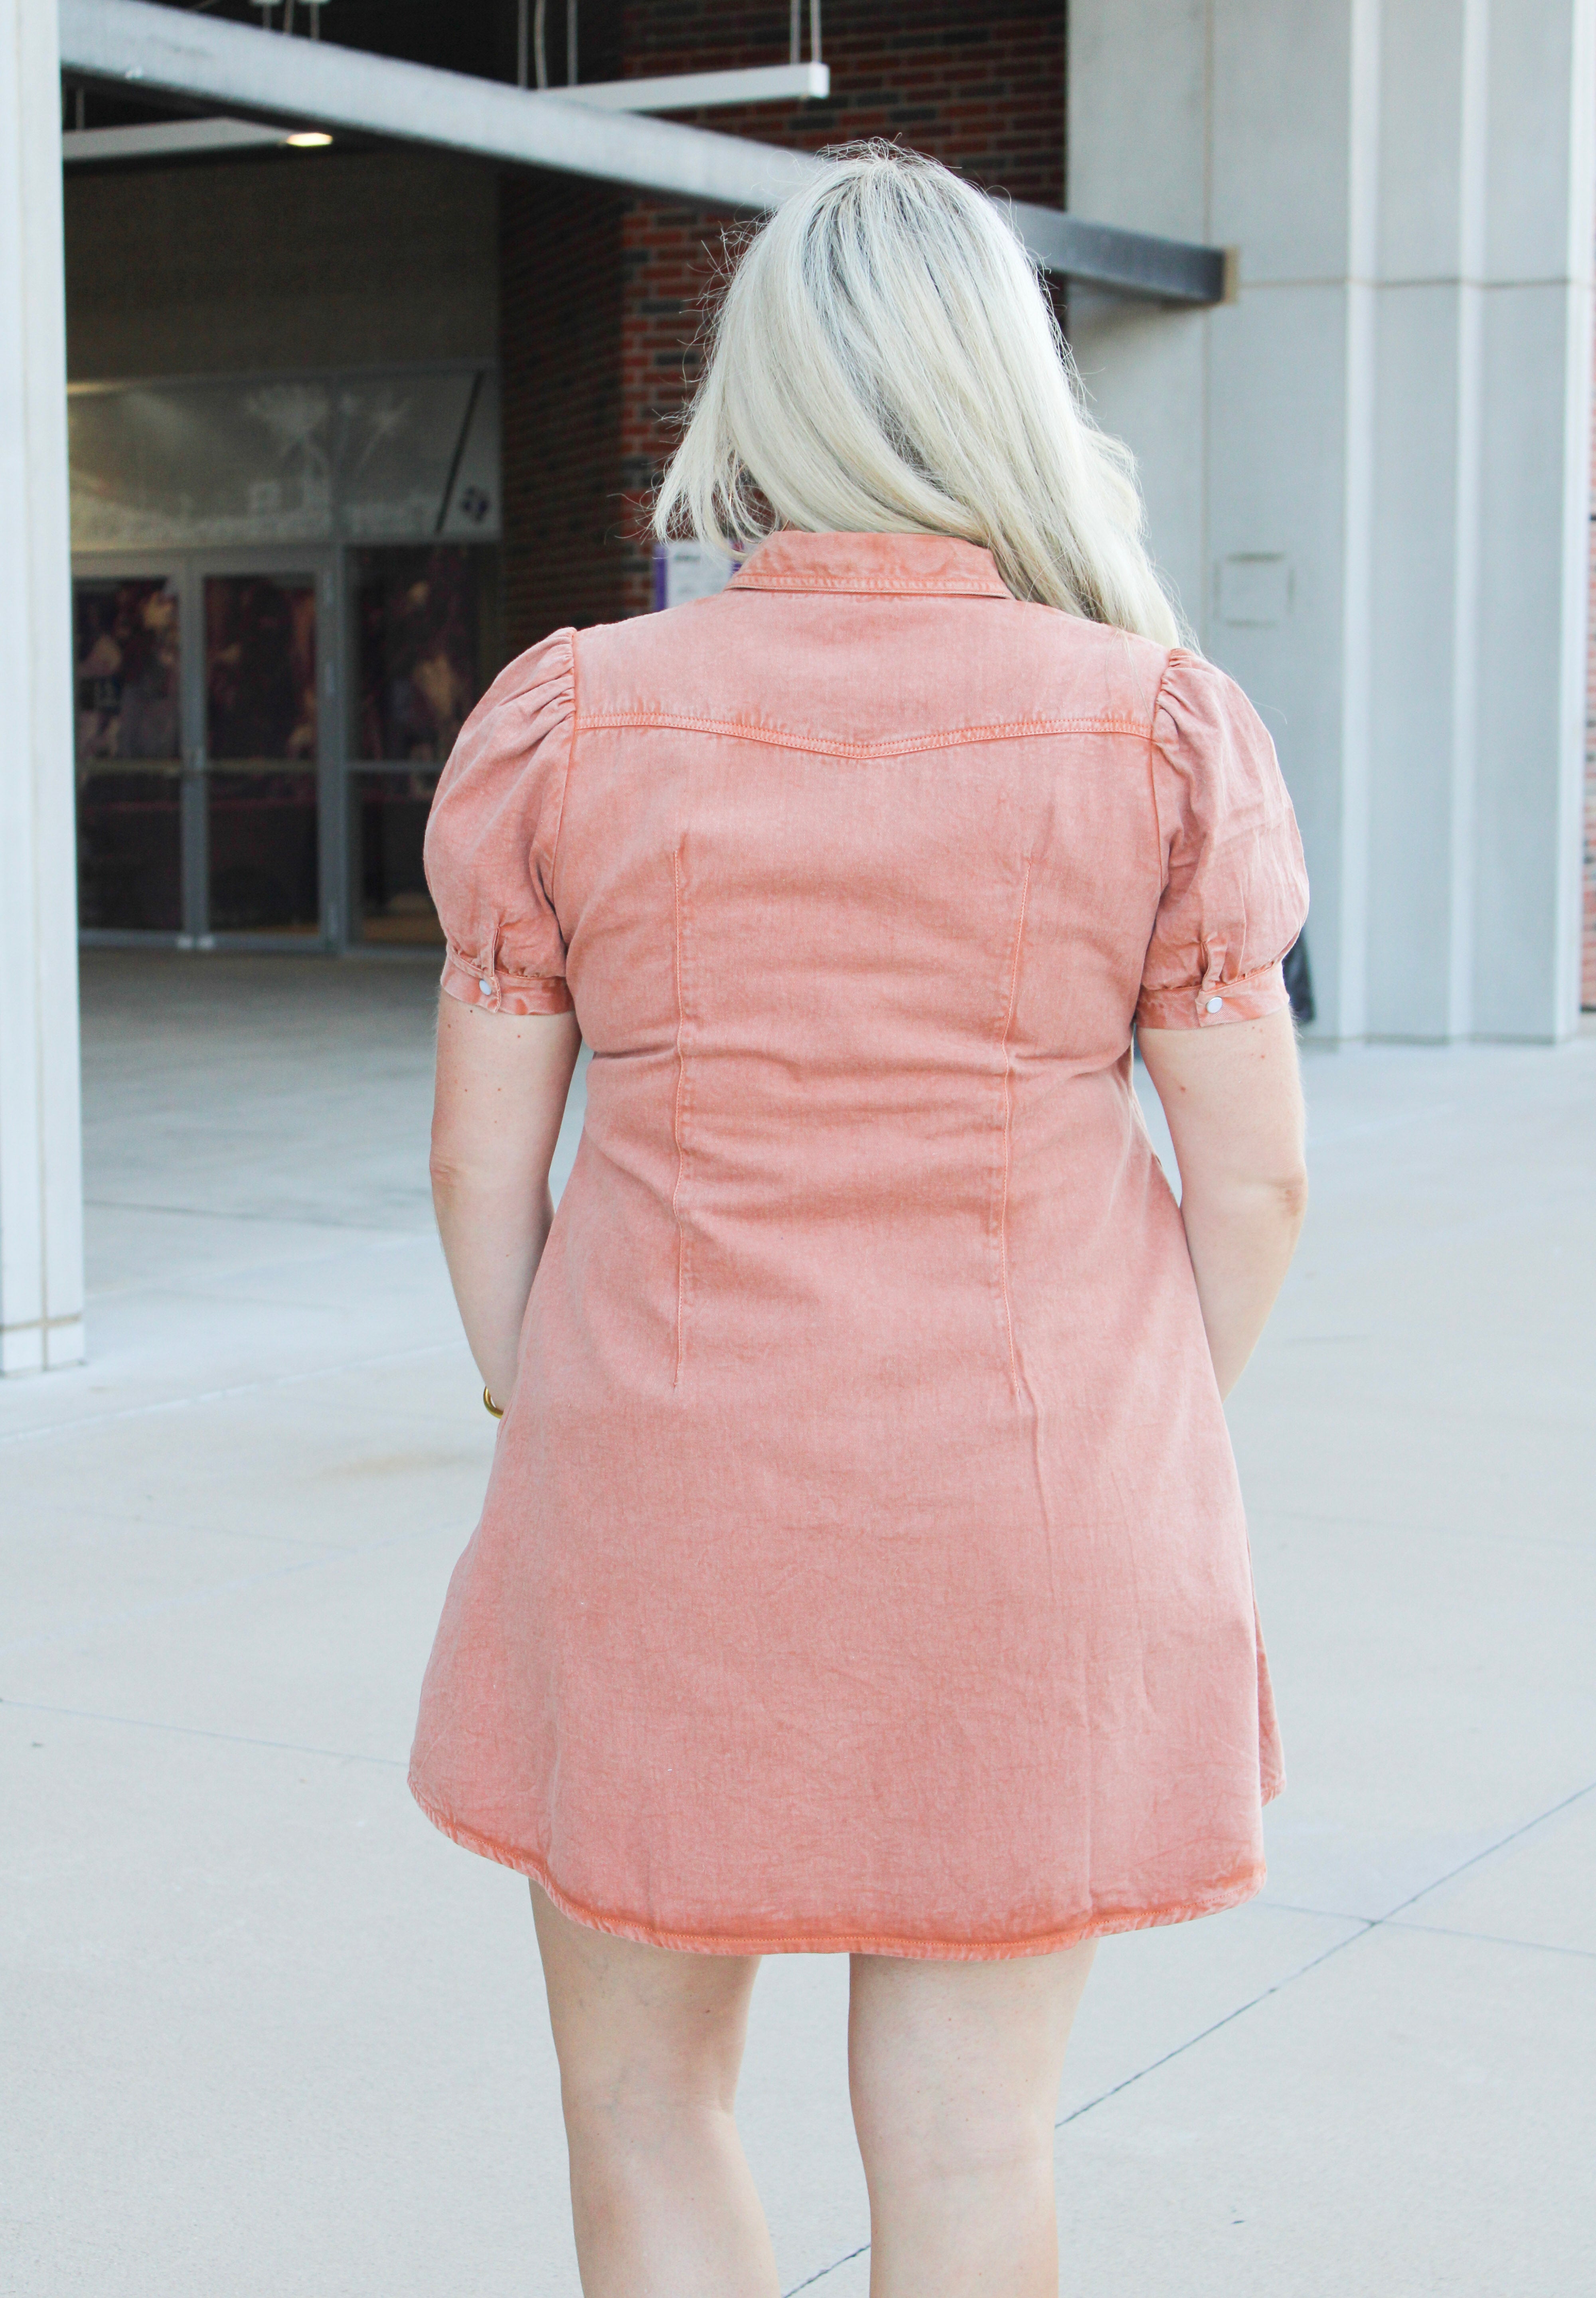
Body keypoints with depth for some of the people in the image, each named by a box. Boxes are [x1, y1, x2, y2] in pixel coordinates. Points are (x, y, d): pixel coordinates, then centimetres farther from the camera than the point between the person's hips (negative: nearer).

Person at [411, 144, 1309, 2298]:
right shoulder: (1159, 725, -5)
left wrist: (562, 1442, 11)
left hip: (668, 1494, 0)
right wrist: (1126, 1464, 10)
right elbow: (1256, 1171, -3)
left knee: (642, 2100, 17)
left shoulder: (570, 719, -5)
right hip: (1027, 1518, 0)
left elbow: (480, 1156, -1)